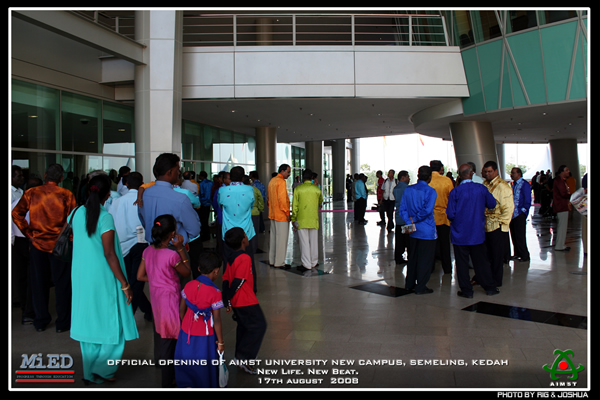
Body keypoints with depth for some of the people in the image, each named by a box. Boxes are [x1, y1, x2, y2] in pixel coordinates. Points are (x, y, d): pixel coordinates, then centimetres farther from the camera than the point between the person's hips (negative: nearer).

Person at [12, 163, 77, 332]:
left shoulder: (31, 193, 1)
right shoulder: (66, 195, -8)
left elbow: (16, 213, -1)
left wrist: (28, 233, 3)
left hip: (37, 243, 3)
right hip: (59, 244, -3)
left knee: (38, 282, 14)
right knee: (62, 282, 7)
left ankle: (40, 321, 24)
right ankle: (63, 322, 14)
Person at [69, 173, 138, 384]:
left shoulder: (77, 213, 1)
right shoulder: (105, 217, -18)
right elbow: (110, 254, -19)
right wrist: (125, 284, -15)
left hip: (82, 278, 7)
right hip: (103, 280, -7)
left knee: (89, 323, 15)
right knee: (109, 323, 9)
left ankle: (91, 373, 26)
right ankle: (102, 369, 12)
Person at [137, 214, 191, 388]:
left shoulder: (148, 251, -2)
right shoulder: (172, 254, -23)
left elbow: (140, 276, 5)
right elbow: (187, 272, -8)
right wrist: (180, 248, -12)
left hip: (155, 299, 7)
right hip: (170, 300, -7)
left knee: (161, 337, 23)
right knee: (170, 340, 7)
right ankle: (168, 382, 18)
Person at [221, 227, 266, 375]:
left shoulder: (231, 258, 9)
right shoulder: (245, 258, -18)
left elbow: (226, 279, 9)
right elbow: (238, 281, -22)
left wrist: (227, 300, 10)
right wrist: (228, 298, -13)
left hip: (236, 302, 9)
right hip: (246, 301, -9)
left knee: (243, 327, 20)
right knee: (259, 326, -2)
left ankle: (240, 357, 27)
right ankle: (244, 358, -2)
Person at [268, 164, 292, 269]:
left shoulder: (272, 181, 14)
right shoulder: (281, 182, -15)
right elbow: (282, 198, -21)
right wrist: (287, 212, -15)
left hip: (273, 214, 10)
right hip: (281, 215, -10)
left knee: (273, 237, 13)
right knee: (281, 238, -4)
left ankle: (272, 260, 20)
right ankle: (279, 262, -1)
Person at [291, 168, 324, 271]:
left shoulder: (298, 189, -5)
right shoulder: (316, 189, 1)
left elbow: (294, 205, -5)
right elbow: (320, 200, 21)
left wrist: (293, 218, 5)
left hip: (301, 220, -2)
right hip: (314, 219, 2)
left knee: (304, 242, 1)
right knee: (314, 241, 12)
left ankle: (306, 264, 1)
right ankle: (314, 262, 21)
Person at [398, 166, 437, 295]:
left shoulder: (408, 190, 6)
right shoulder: (431, 191, -12)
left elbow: (402, 209, 2)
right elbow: (427, 210, -24)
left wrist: (410, 222, -5)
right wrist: (414, 219, -13)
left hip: (413, 230, 6)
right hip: (427, 231, -6)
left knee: (413, 257, 16)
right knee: (425, 259, 4)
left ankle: (410, 284, 23)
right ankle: (421, 287, 9)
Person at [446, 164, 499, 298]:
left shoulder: (455, 192, -13)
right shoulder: (481, 189, -6)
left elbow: (450, 214, -14)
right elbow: (492, 204, 8)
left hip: (460, 234, -2)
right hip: (477, 233, 2)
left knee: (462, 262, 6)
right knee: (481, 261, 14)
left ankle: (467, 290, 12)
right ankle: (489, 288, 24)